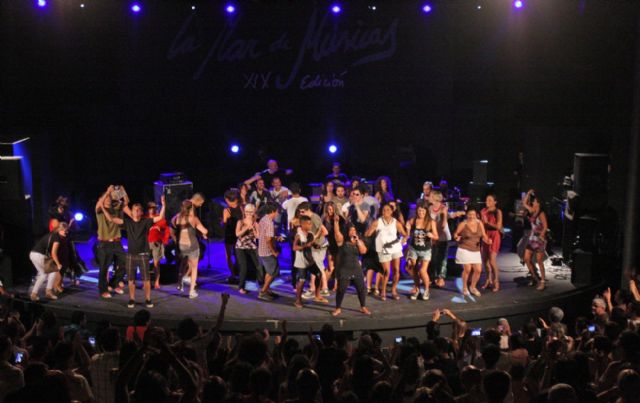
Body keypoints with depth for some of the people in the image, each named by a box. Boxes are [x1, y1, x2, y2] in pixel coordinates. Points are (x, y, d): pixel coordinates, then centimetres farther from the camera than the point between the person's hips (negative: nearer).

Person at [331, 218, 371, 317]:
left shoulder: (358, 241, 5)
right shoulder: (341, 240, -6)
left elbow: (363, 251, -10)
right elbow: (336, 232, -23)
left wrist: (357, 240, -14)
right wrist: (336, 221, -35)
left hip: (356, 269, 3)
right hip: (343, 270, -3)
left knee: (361, 288, 6)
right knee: (341, 289, -2)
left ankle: (363, 307, 23)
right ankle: (338, 308, 15)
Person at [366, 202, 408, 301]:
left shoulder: (396, 223, -5)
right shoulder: (377, 222, -7)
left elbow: (404, 234, -6)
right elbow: (367, 234, -9)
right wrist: (373, 228, -21)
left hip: (395, 248, 2)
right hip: (384, 250, -2)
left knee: (396, 270, 2)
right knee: (387, 271, -6)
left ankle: (394, 290, 18)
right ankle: (383, 291, 10)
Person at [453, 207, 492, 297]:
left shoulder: (479, 223, 1)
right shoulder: (463, 224, -10)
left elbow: (483, 235, 3)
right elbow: (455, 233, 0)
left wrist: (487, 240, -17)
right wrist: (456, 237, -22)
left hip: (476, 250, 4)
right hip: (464, 249, -4)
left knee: (478, 270, 1)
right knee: (467, 269, -7)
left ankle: (473, 287, 26)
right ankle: (464, 287, 19)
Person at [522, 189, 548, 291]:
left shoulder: (541, 214, -14)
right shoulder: (532, 211, 7)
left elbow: (545, 227, -16)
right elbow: (524, 203, 14)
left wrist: (541, 236, -13)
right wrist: (528, 193, 6)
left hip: (540, 239, -8)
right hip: (532, 238, 8)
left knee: (539, 261, -4)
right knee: (527, 259, 6)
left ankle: (542, 282, 4)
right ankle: (535, 277, 20)